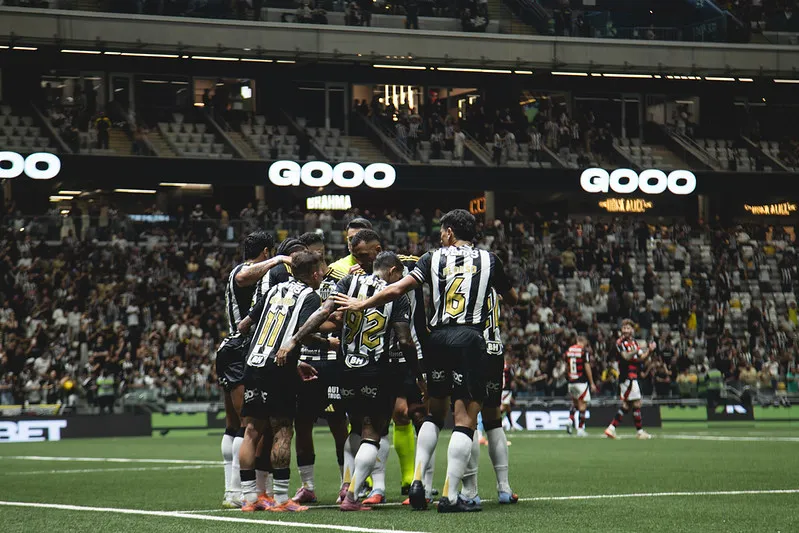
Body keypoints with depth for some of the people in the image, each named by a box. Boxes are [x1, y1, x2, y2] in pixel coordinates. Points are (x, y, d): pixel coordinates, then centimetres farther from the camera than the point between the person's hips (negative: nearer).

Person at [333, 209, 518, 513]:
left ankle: (417, 479, 5)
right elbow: (512, 299, 23)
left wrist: (361, 304, 13)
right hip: (470, 339, -2)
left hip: (438, 338, 3)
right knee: (465, 420, -3)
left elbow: (397, 290, 2)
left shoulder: (434, 258, 9)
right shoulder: (488, 260, 10)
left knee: (434, 413, 19)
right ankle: (449, 497, -9)